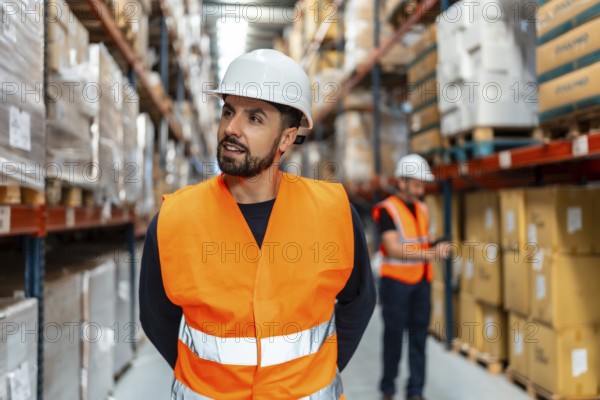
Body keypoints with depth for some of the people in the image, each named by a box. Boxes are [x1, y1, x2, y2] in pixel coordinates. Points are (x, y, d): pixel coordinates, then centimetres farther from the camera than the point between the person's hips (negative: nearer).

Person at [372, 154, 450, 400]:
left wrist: (436, 245, -2)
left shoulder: (422, 209, 12)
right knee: (394, 334, 1)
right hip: (396, 281, -5)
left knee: (419, 335, 4)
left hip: (421, 281, 6)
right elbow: (393, 249, -19)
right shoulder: (387, 209, -10)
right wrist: (429, 254, -27)